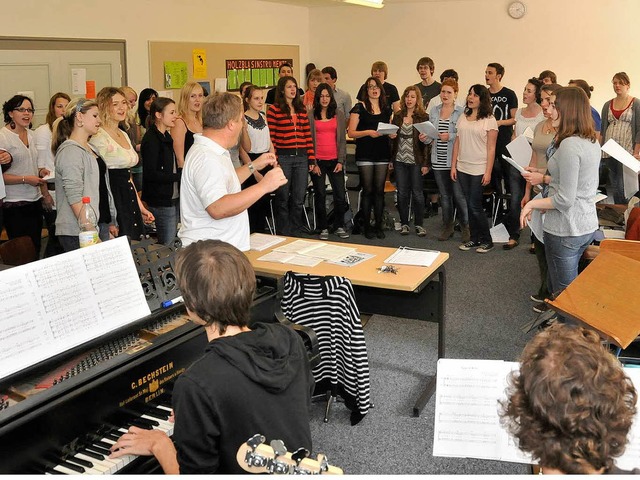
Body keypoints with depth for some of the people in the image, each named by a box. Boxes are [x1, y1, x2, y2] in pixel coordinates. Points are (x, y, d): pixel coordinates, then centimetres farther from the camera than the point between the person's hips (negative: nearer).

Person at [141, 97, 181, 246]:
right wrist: (180, 176, -19)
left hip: (173, 198, 9)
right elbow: (151, 174, -21)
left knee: (171, 242, 14)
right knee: (167, 245, -3)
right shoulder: (151, 139, -15)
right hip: (161, 201, -9)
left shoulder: (166, 136, 14)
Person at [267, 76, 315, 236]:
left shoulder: (302, 110, 13)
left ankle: (295, 233, 19)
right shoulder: (274, 110, -2)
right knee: (283, 198, 4)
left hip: (301, 157, 4)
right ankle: (284, 234, 14)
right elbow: (270, 137, -5)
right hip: (283, 158, -4)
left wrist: (311, 157, 6)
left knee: (299, 199, 7)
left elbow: (308, 134, 12)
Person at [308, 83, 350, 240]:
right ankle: (323, 228, 15)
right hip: (318, 161, -2)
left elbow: (342, 139, 8)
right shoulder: (311, 116, 3)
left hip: (335, 161, 2)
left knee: (340, 194, -1)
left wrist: (341, 161, -1)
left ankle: (339, 226, 14)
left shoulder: (339, 115, 9)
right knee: (320, 195, 4)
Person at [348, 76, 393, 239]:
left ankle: (379, 226, 12)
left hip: (382, 154, 4)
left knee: (379, 190, 5)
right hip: (365, 154, -4)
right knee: (367, 190, -1)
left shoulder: (387, 109, 12)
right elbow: (351, 132, -6)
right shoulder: (359, 108, -1)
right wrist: (368, 132, -19)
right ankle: (367, 226, 9)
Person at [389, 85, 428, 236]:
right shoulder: (397, 116, 8)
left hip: (416, 161, -3)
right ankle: (404, 223, 18)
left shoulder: (423, 117, -2)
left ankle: (419, 224, 14)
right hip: (400, 161, 3)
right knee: (402, 193, 7)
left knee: (417, 193, 3)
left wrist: (426, 163, -9)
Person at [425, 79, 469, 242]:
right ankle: (447, 226, 24)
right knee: (444, 195, 13)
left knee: (459, 195, -3)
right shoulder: (434, 111, 10)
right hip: (439, 160, 5)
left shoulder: (462, 112, -5)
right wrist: (425, 138, -7)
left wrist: (450, 136, -22)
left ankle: (466, 227, 12)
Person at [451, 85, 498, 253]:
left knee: (475, 206, -4)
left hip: (479, 169, -5)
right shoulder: (463, 117, 9)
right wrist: (453, 166, 6)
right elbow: (457, 142, 11)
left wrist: (488, 172, -13)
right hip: (462, 168, 5)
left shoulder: (489, 120, -6)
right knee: (470, 205, 10)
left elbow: (491, 148, -8)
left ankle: (487, 240, 10)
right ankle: (474, 238, 21)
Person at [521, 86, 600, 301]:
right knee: (570, 286, 23)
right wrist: (544, 178, 16)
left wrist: (532, 204, -11)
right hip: (587, 226, 10)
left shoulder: (569, 146, -23)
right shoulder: (592, 142, 7)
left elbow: (565, 199, -23)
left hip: (565, 230, -9)